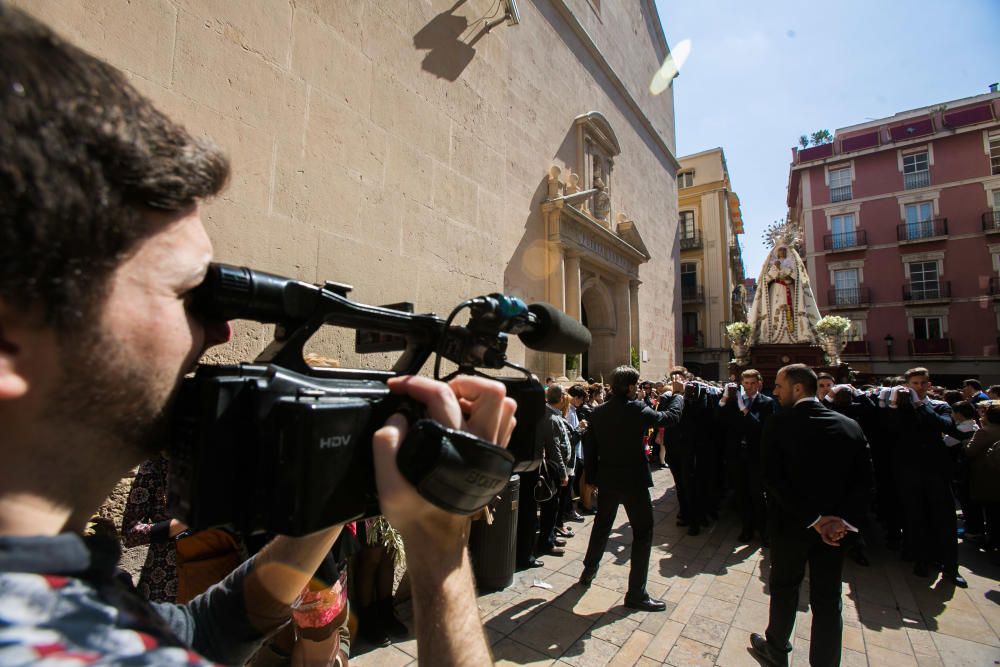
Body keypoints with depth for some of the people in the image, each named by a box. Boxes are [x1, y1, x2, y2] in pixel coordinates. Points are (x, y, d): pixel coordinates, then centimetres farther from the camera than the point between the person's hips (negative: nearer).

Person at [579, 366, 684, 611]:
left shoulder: (597, 413, -3)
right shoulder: (637, 410, -18)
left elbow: (589, 449, 2)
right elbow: (671, 416, -5)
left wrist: (592, 478, 13)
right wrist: (678, 394, 12)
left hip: (607, 480, 6)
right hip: (633, 481, -5)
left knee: (601, 526, 23)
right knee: (642, 533, 9)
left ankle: (589, 572, 39)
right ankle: (636, 594, 15)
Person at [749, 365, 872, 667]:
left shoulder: (778, 424, -18)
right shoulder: (850, 426, -5)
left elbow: (774, 479, -22)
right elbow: (864, 480, -8)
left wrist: (813, 517, -15)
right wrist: (844, 519, -11)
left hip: (790, 523, -2)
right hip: (834, 527, 3)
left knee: (784, 587, 19)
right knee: (827, 600, 15)